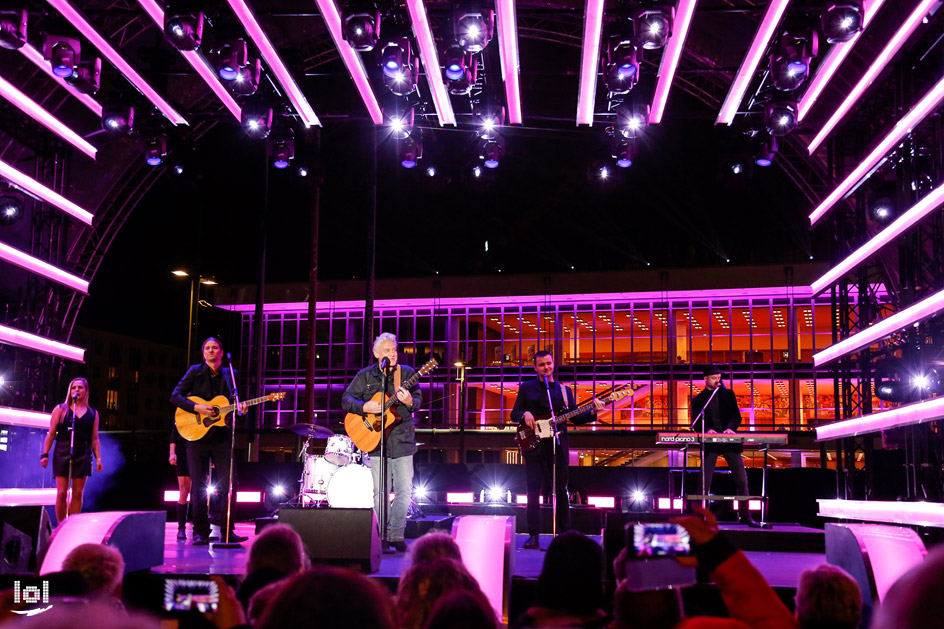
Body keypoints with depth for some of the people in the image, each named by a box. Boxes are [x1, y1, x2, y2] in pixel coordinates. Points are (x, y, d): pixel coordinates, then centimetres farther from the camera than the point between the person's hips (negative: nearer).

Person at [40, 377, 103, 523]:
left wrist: (98, 459, 5)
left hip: (83, 455, 1)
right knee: (61, 492, -5)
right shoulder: (60, 409, 9)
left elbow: (95, 439, 13)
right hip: (62, 453, -1)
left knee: (78, 493, 1)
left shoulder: (93, 414, 13)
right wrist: (45, 454, -1)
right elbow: (51, 434, 7)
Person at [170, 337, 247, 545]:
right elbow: (175, 396, -1)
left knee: (227, 485, -3)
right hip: (197, 435, -2)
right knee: (198, 486, 1)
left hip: (222, 436, 2)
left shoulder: (229, 374, 11)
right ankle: (200, 532, 8)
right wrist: (196, 407, -15)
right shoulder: (195, 372, 3)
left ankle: (227, 531, 3)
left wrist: (239, 408, -5)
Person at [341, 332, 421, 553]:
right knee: (380, 492, 1)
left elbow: (418, 400, 1)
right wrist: (365, 407, -17)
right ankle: (384, 539, 10)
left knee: (405, 491, -2)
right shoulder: (365, 376, 6)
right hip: (376, 440, -1)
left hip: (402, 440, 1)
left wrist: (409, 401, -22)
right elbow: (346, 400, 2)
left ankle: (395, 536, 10)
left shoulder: (407, 373, 7)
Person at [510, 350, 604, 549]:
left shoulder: (565, 390, 13)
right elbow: (514, 414, 7)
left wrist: (592, 412, -7)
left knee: (561, 490, 5)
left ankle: (565, 532, 15)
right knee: (533, 491, -1)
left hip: (557, 445, 1)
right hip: (534, 445, -1)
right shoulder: (526, 388, 9)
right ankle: (533, 535, 4)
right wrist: (525, 414, -14)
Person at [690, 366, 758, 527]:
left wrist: (730, 428, -16)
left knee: (742, 479, 0)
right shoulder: (698, 399, 8)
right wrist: (707, 430, -19)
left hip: (730, 441, 1)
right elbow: (696, 423, 2)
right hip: (710, 443, -1)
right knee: (705, 481, -3)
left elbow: (737, 415, 5)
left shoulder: (728, 394, 11)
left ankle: (745, 516, 10)